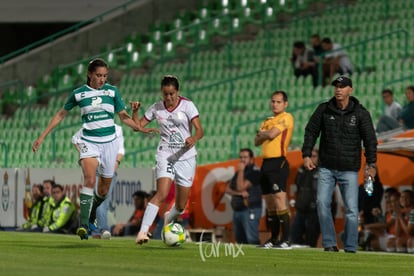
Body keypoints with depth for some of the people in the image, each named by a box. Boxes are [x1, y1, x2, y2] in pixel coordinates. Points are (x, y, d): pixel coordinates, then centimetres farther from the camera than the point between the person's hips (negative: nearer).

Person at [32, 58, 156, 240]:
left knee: (104, 189, 10)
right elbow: (61, 115, 11)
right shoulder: (78, 93, 0)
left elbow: (124, 117, 10)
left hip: (109, 142, 3)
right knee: (89, 180, -27)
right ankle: (83, 225, -30)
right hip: (89, 142, -3)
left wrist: (140, 128, -7)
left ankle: (91, 214, 41)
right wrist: (42, 137, 11)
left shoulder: (112, 91, 3)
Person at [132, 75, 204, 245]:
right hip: (165, 155, 0)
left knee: (181, 205, 8)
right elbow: (138, 126, 9)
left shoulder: (187, 105, -4)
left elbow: (199, 130, -11)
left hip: (186, 156, 0)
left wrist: (194, 139, -33)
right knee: (162, 194, -25)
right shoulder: (156, 108, 3)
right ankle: (143, 231, -26)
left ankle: (168, 218, 43)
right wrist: (134, 111, -9)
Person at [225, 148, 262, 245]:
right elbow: (228, 189, 9)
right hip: (237, 210, 8)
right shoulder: (239, 173, 18)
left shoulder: (255, 172, -7)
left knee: (252, 240, -17)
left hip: (250, 210, -8)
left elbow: (241, 187, -16)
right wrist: (239, 193, -10)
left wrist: (241, 171, -9)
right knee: (239, 240, 7)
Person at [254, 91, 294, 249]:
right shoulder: (268, 121, 21)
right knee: (270, 204, 10)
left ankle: (285, 240, -17)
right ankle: (273, 239, 15)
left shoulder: (286, 118, -4)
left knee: (280, 201, -15)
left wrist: (262, 133, 5)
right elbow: (257, 141, 16)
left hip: (278, 163, -9)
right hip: (266, 163, 9)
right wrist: (262, 134, -4)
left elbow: (272, 134, -15)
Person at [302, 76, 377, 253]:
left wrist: (371, 164, -9)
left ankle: (350, 247, 4)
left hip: (349, 170, -2)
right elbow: (311, 131, 9)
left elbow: (370, 140, -1)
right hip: (326, 167, 2)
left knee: (351, 208, -5)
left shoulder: (360, 113, -1)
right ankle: (329, 243, -3)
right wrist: (306, 155, -2)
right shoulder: (324, 110, 3)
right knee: (322, 203, -11)